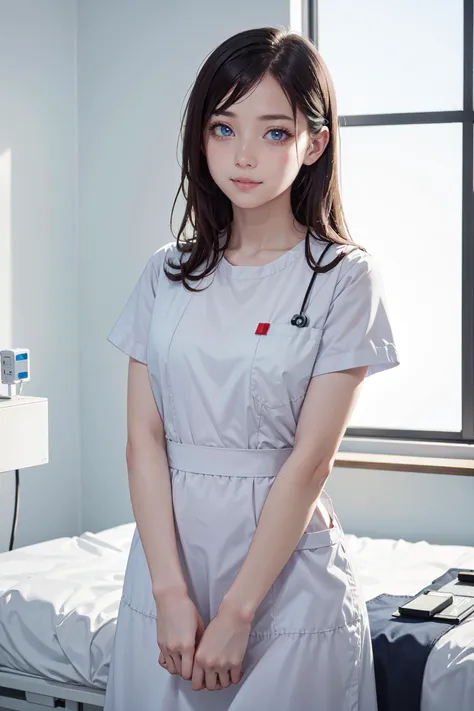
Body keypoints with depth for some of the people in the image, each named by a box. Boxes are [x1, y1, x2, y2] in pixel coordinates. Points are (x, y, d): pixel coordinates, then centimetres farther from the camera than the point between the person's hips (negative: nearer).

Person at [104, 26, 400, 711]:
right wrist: (172, 592, -11)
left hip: (287, 572, -3)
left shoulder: (344, 277, -7)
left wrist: (236, 614, -14)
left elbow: (311, 459, -12)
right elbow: (144, 438, -1)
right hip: (167, 556, 3)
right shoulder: (167, 274, 4)